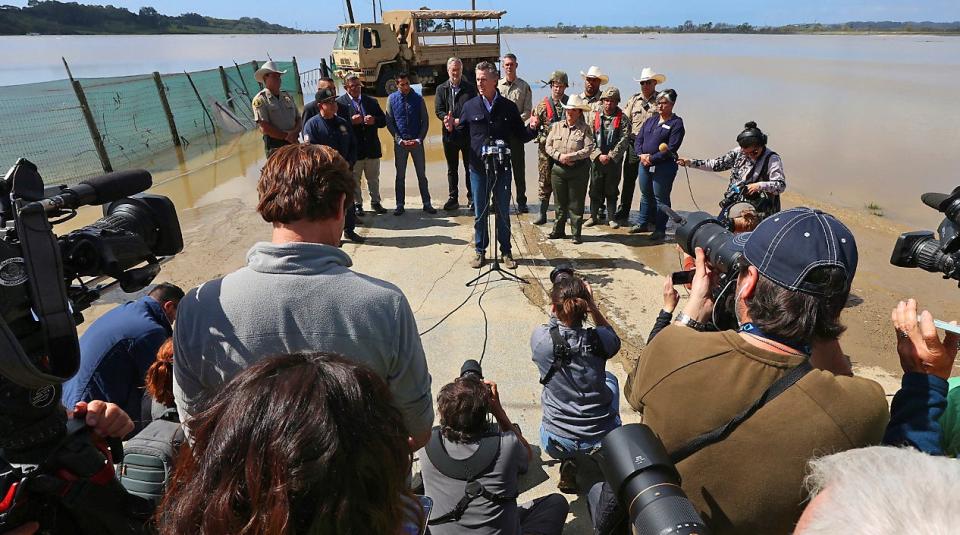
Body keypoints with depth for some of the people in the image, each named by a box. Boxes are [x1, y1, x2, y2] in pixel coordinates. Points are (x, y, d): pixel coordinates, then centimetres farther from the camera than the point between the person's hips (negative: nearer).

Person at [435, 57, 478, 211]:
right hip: (449, 134, 1)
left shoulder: (470, 88, 6)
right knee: (452, 169, 9)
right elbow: (438, 110, 1)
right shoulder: (441, 89, 8)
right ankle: (453, 198, 18)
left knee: (470, 168, 4)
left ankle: (472, 198, 14)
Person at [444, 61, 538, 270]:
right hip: (478, 168, 0)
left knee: (503, 212, 9)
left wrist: (532, 128, -14)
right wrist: (452, 128, -15)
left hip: (502, 168, 0)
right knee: (480, 213, 9)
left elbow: (521, 136, 5)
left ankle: (506, 252, 22)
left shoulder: (508, 107, 2)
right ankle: (480, 250, 24)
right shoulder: (470, 106, 2)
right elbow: (463, 133, 5)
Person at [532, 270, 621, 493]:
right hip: (603, 439, 0)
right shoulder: (598, 339, -17)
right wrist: (592, 306, -1)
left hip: (556, 444, 0)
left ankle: (569, 462, 23)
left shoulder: (540, 338, -18)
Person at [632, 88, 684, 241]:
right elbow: (638, 140, 10)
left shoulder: (676, 123, -5)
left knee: (661, 198, 1)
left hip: (663, 167, -6)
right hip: (644, 164, 6)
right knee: (646, 195, 16)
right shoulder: (651, 120, 14)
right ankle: (643, 223, 30)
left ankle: (660, 230, 10)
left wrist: (652, 158, -18)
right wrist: (641, 154, -9)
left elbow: (671, 148, -14)